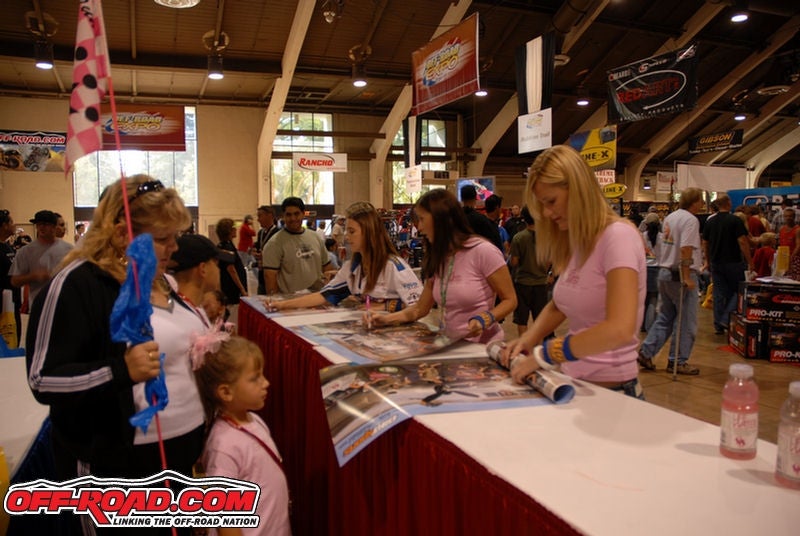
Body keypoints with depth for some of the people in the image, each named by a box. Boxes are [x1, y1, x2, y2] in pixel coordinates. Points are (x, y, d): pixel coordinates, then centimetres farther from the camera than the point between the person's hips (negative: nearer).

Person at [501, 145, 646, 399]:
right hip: (574, 385, 6)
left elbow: (620, 330, -26)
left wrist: (544, 354, -22)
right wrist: (528, 339, 0)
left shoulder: (618, 236, -15)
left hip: (611, 390, -6)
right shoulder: (575, 242, 6)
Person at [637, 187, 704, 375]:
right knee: (686, 322, 2)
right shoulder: (691, 220, -14)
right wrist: (686, 278, -23)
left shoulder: (670, 217, 13)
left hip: (665, 272, 9)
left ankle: (646, 352, 12)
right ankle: (678, 362, 9)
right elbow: (685, 249, -24)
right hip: (680, 275, -9)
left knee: (665, 317, 16)